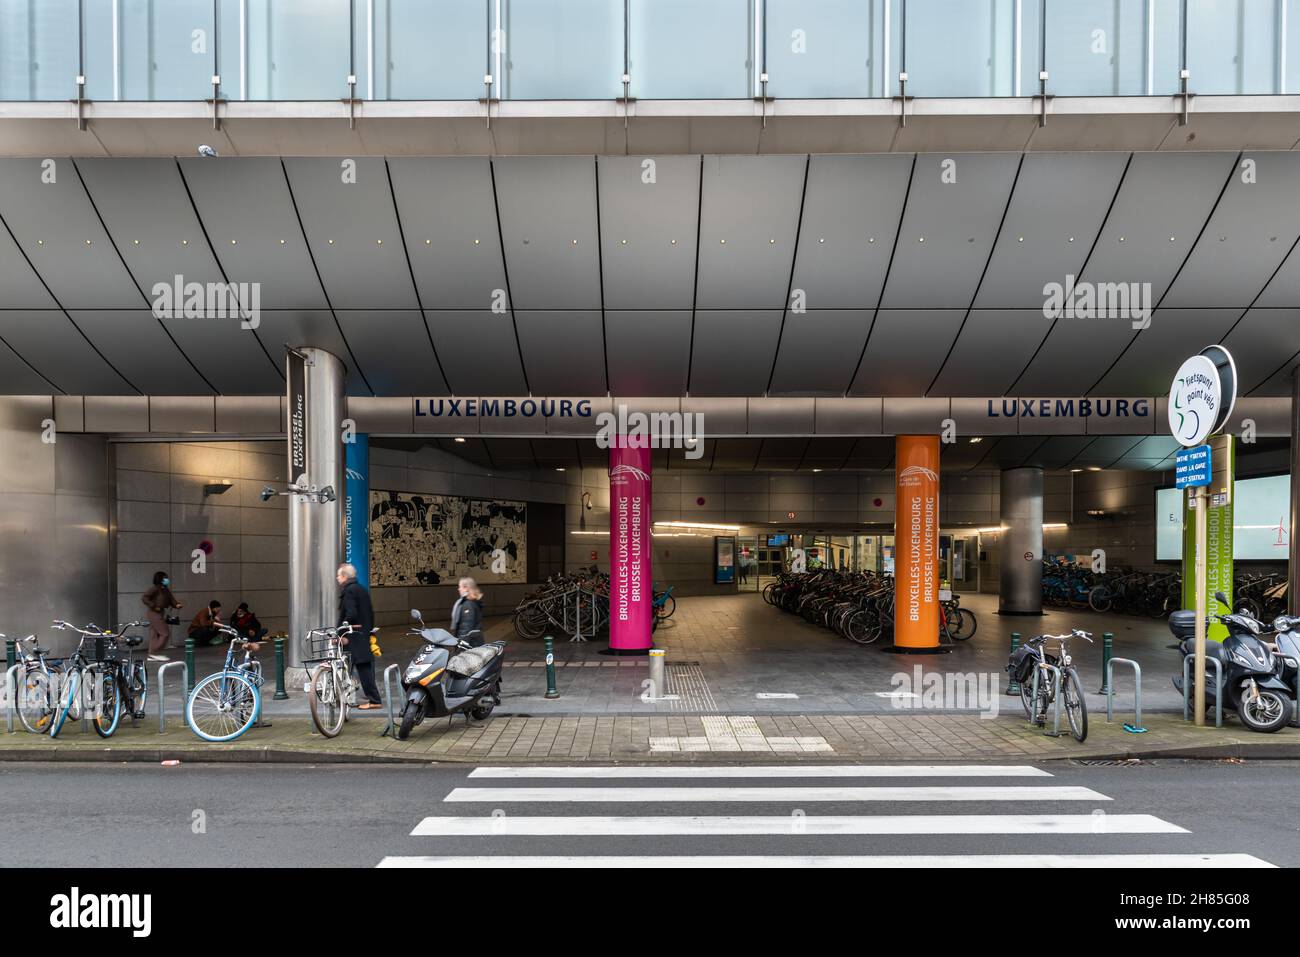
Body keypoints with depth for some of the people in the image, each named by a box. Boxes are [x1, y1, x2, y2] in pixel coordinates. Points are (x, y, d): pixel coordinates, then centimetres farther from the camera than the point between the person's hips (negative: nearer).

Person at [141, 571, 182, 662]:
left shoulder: (166, 590, 12)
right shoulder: (155, 588, -13)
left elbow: (171, 600, 12)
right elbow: (144, 597, -19)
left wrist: (177, 604, -8)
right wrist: (153, 606, -21)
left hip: (161, 614, 9)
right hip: (154, 614, -9)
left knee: (155, 634, 11)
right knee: (165, 633, -10)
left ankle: (152, 655, 17)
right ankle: (155, 653, -5)